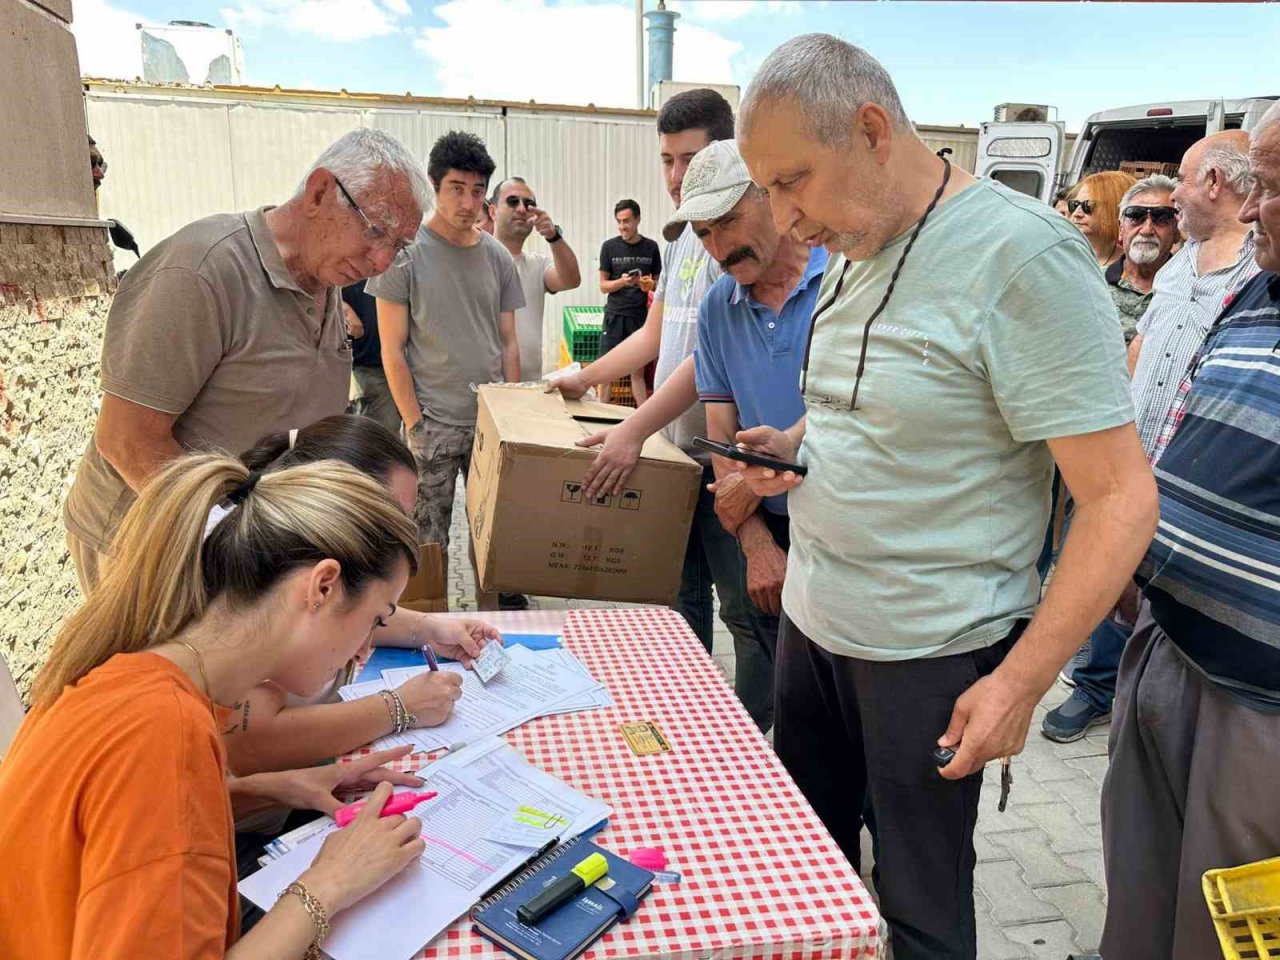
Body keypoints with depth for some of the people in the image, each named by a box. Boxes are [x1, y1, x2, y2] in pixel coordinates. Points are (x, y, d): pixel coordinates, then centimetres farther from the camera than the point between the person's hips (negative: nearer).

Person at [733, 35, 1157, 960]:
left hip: (930, 653, -7)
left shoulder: (1025, 255, -19)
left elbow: (1121, 497, -19)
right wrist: (795, 443, 0)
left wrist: (1021, 682, -20)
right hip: (812, 617, 7)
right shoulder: (853, 249, 5)